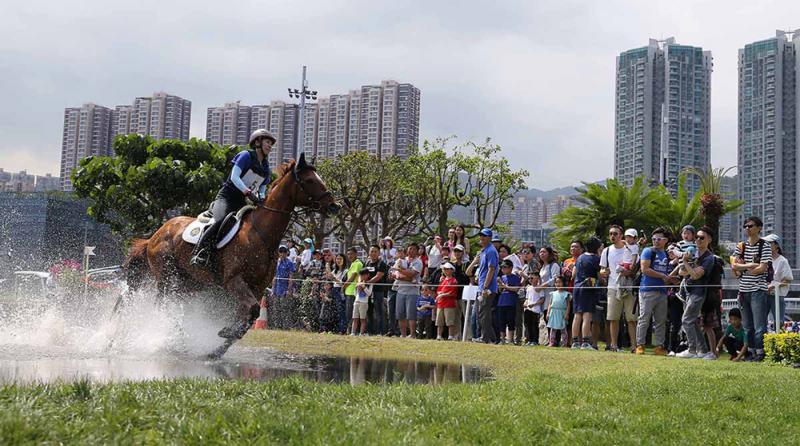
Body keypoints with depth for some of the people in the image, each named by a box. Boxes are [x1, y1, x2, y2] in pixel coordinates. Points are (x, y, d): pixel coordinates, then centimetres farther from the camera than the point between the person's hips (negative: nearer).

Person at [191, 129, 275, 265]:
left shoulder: (265, 168, 17)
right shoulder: (246, 156, -4)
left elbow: (263, 188, 21)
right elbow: (234, 177, -15)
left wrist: (262, 199, -4)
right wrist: (249, 193, -28)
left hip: (241, 202, 8)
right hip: (226, 197, -8)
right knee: (222, 221, -35)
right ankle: (199, 252, -34)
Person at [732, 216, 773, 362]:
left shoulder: (765, 247, -2)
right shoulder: (741, 246, 13)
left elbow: (762, 269, -12)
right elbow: (734, 266, 2)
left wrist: (742, 269, -3)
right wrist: (751, 265, -10)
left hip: (758, 290, -5)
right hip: (743, 290, 6)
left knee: (759, 326, -8)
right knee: (747, 326, 9)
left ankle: (760, 352, -5)